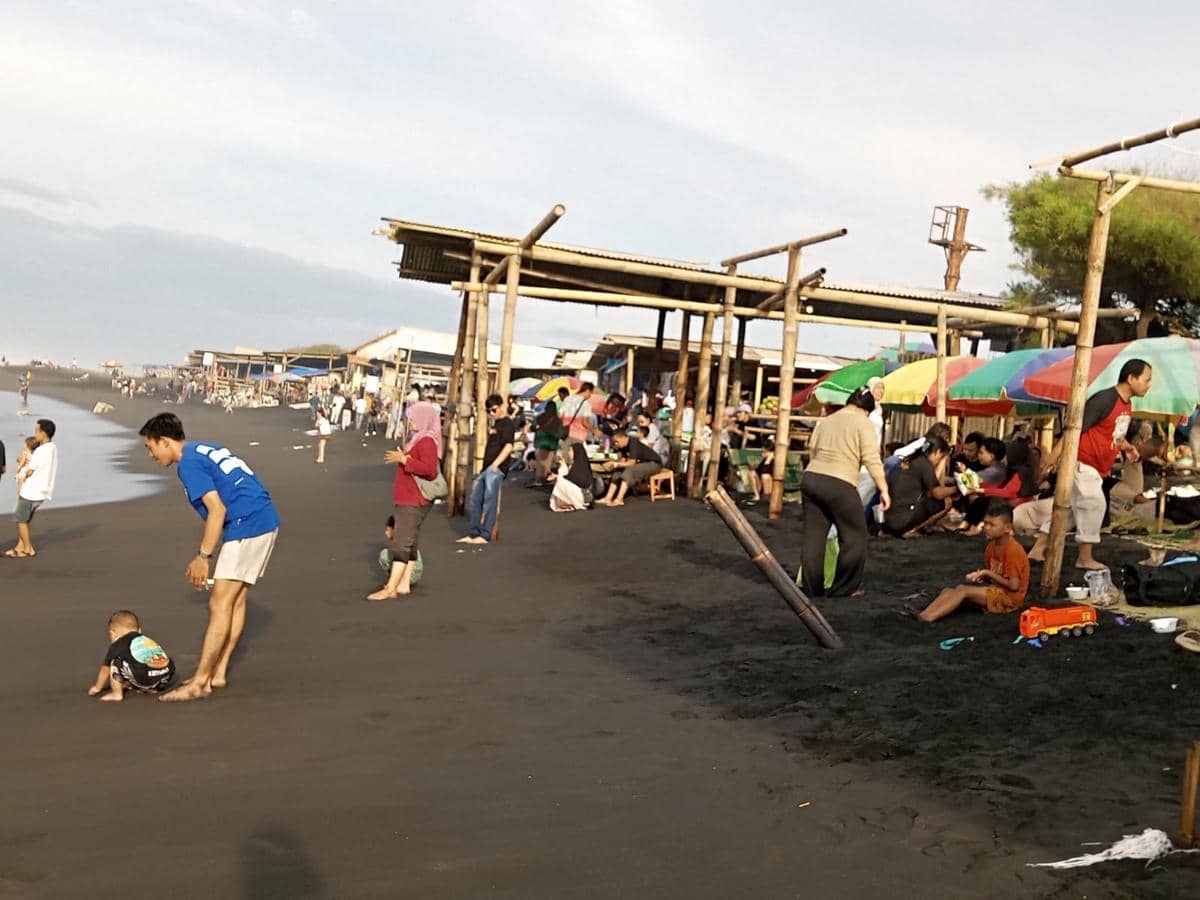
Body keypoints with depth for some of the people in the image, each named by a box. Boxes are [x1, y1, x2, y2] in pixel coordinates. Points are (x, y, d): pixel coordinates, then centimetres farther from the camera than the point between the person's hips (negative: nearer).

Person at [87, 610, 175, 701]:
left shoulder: (117, 645, 19)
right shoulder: (148, 640, 35)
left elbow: (105, 669, 32)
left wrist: (97, 688, 49)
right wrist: (129, 683, 64)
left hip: (144, 677, -5)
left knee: (115, 663, 12)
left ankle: (117, 694, 13)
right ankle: (152, 688, 24)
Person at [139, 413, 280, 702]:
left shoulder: (188, 463, -8)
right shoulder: (205, 450, 22)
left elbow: (217, 510, -17)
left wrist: (203, 556, -11)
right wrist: (202, 557, 26)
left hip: (246, 527, -10)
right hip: (266, 521, 10)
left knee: (220, 604, -5)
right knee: (237, 599, 14)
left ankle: (200, 682, 0)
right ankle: (219, 672, 22)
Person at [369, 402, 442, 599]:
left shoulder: (427, 441, -14)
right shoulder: (418, 439, 17)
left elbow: (429, 469, -27)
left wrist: (404, 459, -24)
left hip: (413, 502, -10)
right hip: (406, 500, 10)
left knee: (401, 543, -11)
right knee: (409, 543, 11)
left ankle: (390, 588, -12)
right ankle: (404, 584, 15)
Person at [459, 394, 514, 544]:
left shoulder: (507, 424, -5)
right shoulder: (494, 424, 22)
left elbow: (508, 446, -17)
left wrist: (495, 465, -22)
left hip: (496, 469, -9)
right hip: (486, 469, 9)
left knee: (489, 501, -9)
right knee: (474, 501, 8)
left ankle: (485, 535, -6)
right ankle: (472, 534, 13)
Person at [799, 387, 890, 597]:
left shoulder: (824, 421, 19)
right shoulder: (863, 423, 0)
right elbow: (872, 460, -7)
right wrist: (884, 489, -3)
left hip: (810, 478, 7)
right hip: (839, 485, -7)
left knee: (813, 537, 10)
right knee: (855, 538, 7)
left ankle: (812, 590, 13)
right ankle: (842, 590, 8)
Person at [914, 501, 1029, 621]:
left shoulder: (1013, 550, -19)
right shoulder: (992, 546, 9)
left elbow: (1014, 585, -22)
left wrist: (988, 574, -15)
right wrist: (980, 576, -5)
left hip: (1009, 597, -9)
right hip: (995, 590, 9)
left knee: (963, 590, -27)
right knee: (948, 591, -10)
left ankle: (926, 619, -40)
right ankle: (921, 615, -31)